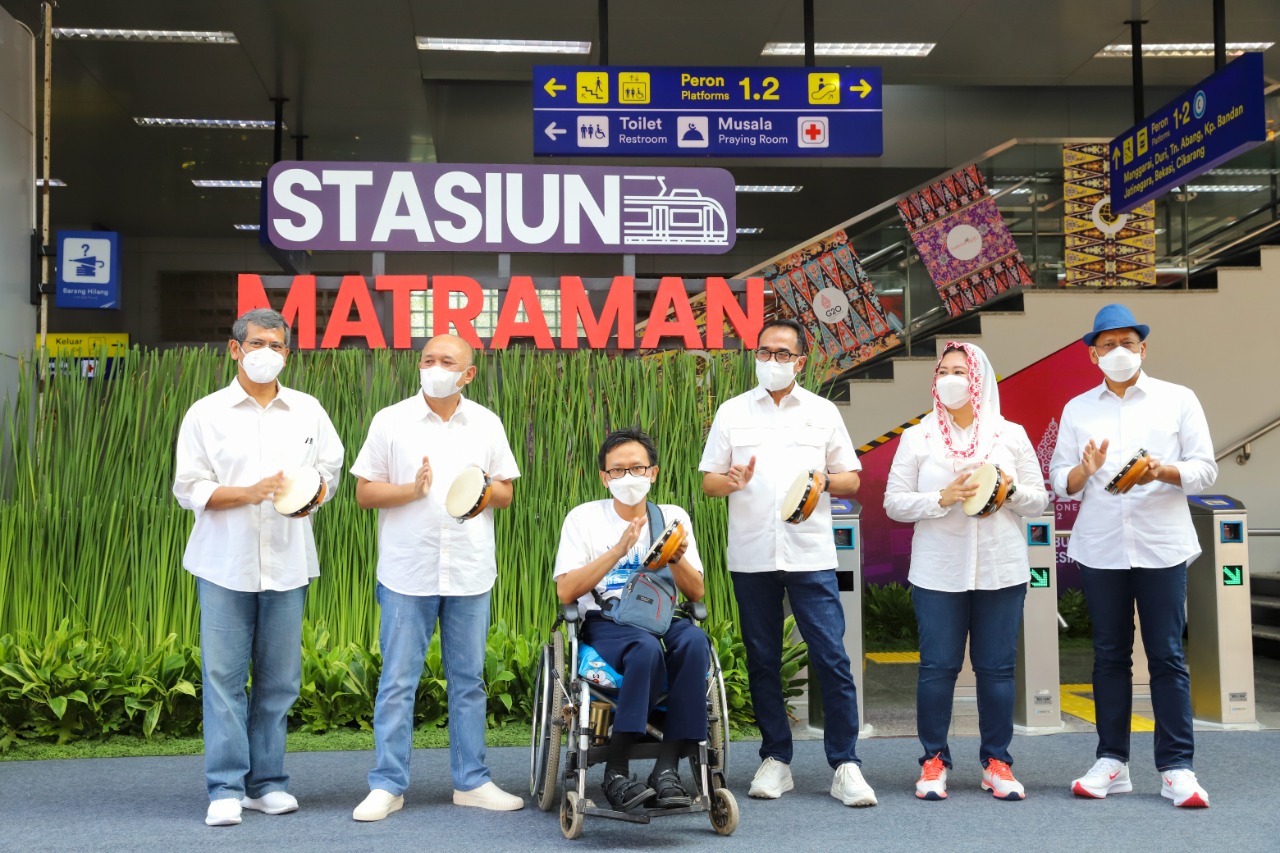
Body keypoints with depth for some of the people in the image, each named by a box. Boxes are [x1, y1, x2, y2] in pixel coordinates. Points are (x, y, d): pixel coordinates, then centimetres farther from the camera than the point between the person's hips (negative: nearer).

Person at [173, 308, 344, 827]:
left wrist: (315, 489, -9)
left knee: (279, 678, 5)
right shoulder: (206, 413, 3)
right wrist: (249, 494, -16)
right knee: (223, 676, -3)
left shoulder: (308, 411, 11)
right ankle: (226, 788, 5)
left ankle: (266, 782, 16)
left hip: (287, 563, 2)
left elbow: (330, 468, 14)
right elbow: (189, 488, -1)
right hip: (226, 563, -2)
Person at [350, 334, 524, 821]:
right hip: (407, 573, -2)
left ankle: (471, 781, 18)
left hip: (470, 573, 2)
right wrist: (412, 489, -15)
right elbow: (364, 493, 1)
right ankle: (388, 785, 11)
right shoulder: (390, 421, 2)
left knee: (468, 681, 9)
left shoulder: (487, 424, 9)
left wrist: (484, 490, -10)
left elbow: (506, 492, 11)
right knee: (397, 681, 1)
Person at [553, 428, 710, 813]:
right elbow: (565, 592, -6)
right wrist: (618, 550, -14)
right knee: (647, 647, -37)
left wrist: (677, 558, -12)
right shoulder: (584, 518, 6)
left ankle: (666, 768, -29)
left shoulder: (673, 517, 14)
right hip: (605, 624, -3)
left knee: (695, 641, -33)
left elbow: (696, 593, 9)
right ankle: (616, 771, -27)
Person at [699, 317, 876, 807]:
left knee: (832, 658, -6)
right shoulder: (732, 412, 10)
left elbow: (852, 479, 11)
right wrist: (732, 481, -12)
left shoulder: (823, 412, 10)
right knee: (762, 661, 7)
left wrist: (825, 481, -11)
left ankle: (845, 765, 2)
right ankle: (775, 759, 18)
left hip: (810, 554, -1)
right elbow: (708, 481, 9)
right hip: (751, 557, 1)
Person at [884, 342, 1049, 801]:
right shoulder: (917, 437, 6)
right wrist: (942, 498, -14)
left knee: (997, 667, 4)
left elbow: (1039, 501, 8)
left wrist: (1010, 491, -12)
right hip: (938, 572, -1)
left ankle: (997, 762, 15)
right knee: (937, 666, 0)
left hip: (1002, 569, 1)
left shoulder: (1011, 435, 9)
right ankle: (933, 761, 11)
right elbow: (893, 502, 0)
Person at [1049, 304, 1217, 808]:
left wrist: (1164, 472, -18)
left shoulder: (1178, 400, 6)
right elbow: (1061, 483, 7)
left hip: (1162, 545, -2)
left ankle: (1176, 768, 2)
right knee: (1109, 655, 7)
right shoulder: (1077, 410, 11)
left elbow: (1205, 470, 1)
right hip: (1100, 548, 2)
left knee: (1167, 656, -2)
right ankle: (1112, 762, 13)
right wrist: (1085, 470, -15)